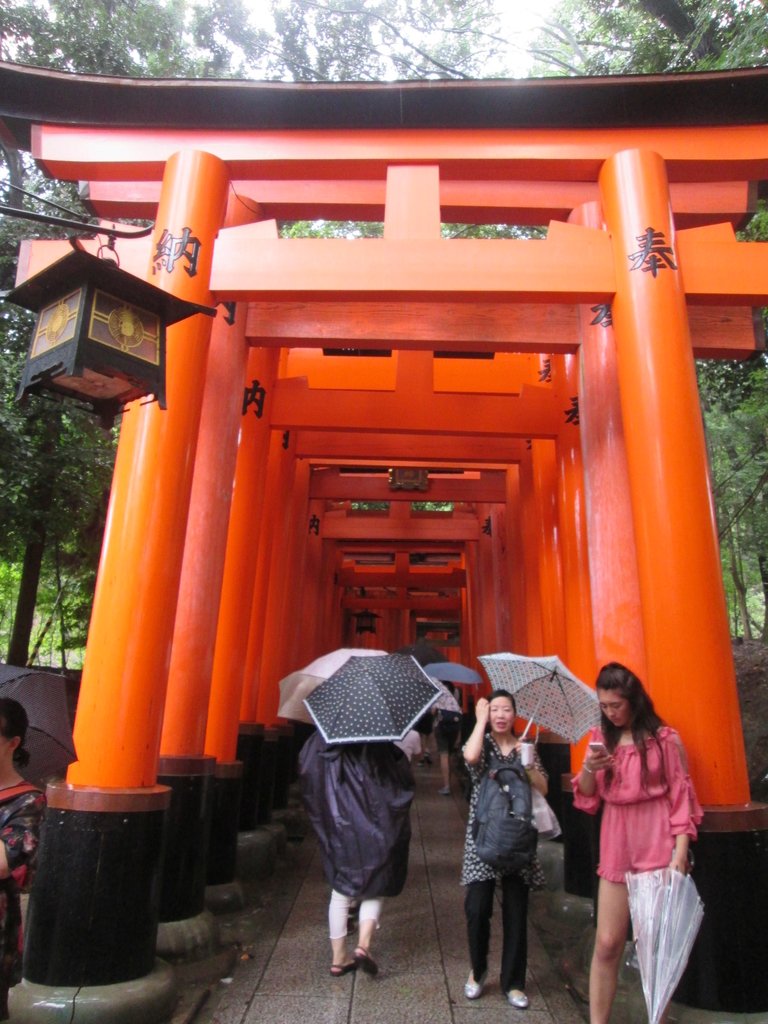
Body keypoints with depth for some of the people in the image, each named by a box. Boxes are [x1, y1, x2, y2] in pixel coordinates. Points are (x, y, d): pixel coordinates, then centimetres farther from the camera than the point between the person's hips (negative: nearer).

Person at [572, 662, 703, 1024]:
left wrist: (680, 856, -9)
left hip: (657, 849, -3)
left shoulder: (664, 739, -5)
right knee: (607, 944, 6)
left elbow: (681, 799, -3)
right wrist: (588, 770, -12)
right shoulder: (600, 739, 7)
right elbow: (586, 800, 8)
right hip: (616, 849, 4)